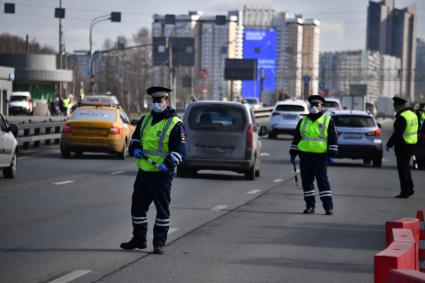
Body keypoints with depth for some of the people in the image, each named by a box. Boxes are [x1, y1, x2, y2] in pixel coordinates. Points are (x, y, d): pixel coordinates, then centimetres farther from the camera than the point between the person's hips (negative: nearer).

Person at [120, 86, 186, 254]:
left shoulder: (175, 124, -7)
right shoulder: (145, 120, 13)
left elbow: (180, 151, -11)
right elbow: (135, 139, 25)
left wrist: (168, 164, -26)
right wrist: (134, 149, 3)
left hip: (161, 173, -7)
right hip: (143, 171, 7)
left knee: (162, 208, -1)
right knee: (138, 206, 13)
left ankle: (159, 242, 5)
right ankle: (139, 239, 25)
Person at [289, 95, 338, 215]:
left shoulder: (328, 121, 4)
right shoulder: (303, 121, 15)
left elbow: (333, 139, 1)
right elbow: (296, 138, 18)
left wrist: (331, 155, -7)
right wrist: (293, 154, 12)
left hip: (320, 157, -4)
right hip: (305, 157, 4)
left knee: (322, 181, -7)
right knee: (306, 182, 5)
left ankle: (328, 206, -6)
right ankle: (310, 205, 12)